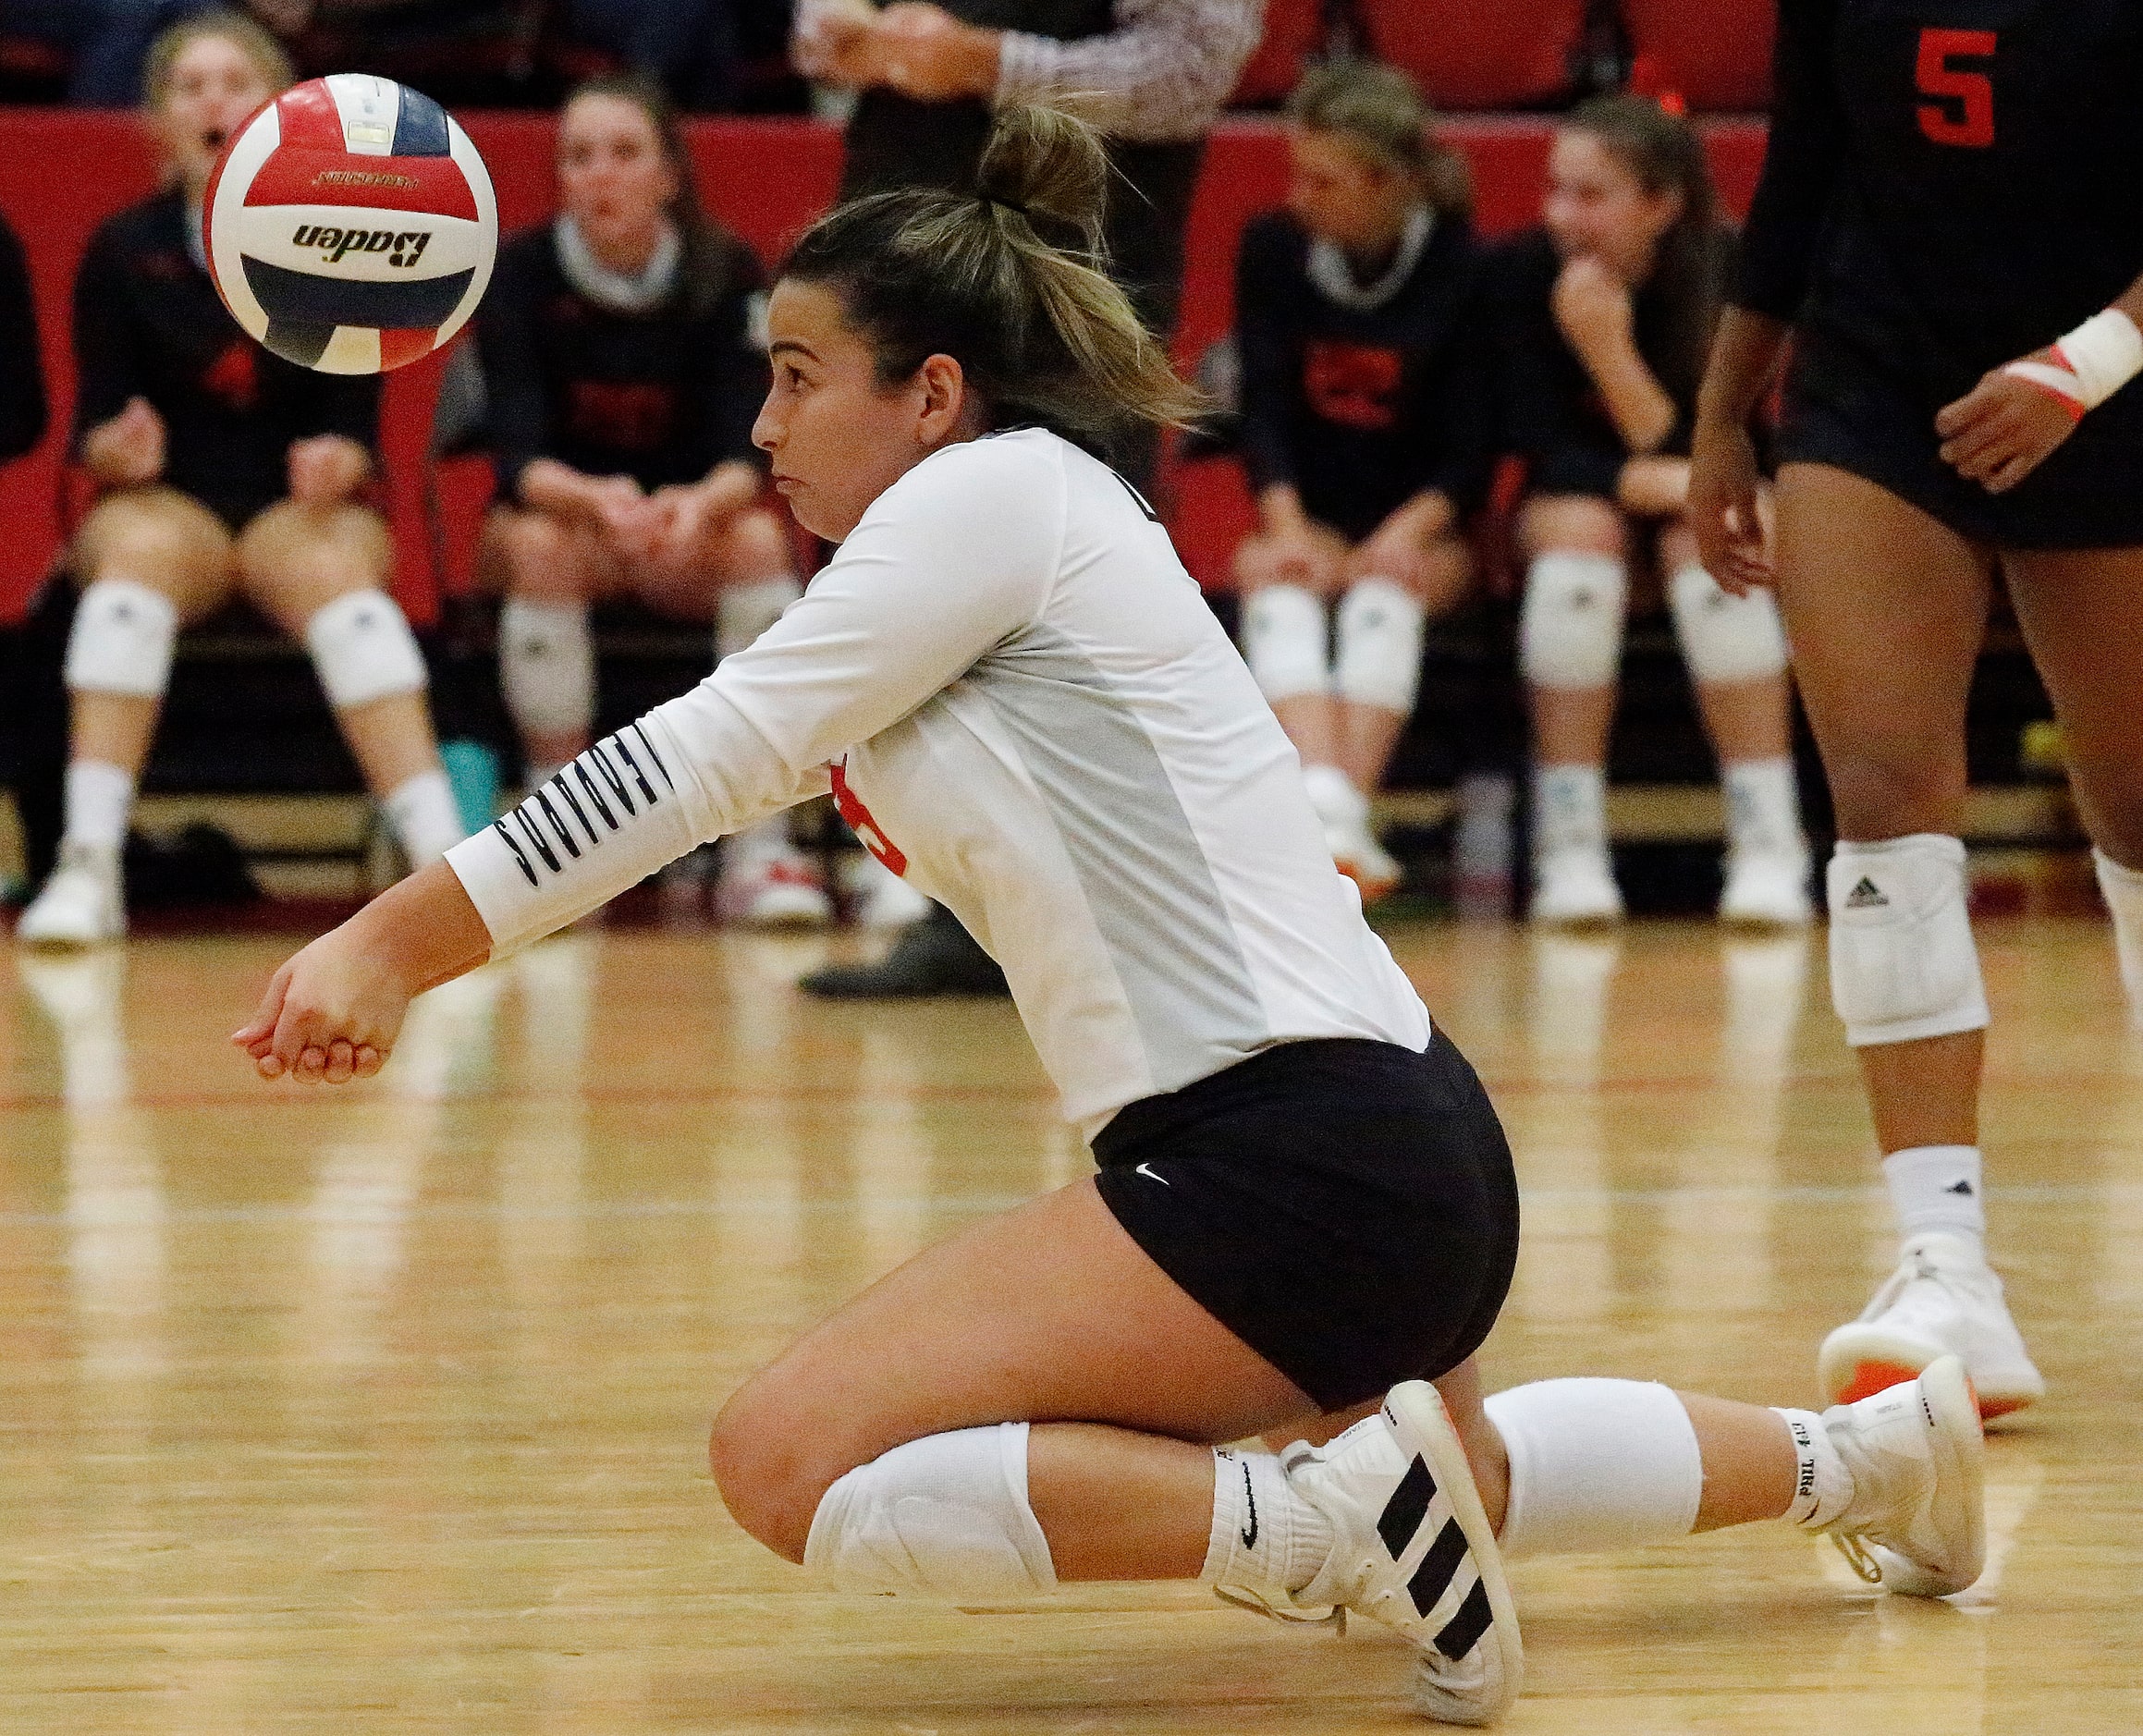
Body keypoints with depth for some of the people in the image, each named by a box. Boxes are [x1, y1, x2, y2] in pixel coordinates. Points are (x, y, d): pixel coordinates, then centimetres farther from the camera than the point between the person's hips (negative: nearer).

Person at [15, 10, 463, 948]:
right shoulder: (123, 248, 1)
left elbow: (358, 422, -2)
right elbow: (92, 429, -1)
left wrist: (338, 466, -25)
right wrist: (119, 450, -24)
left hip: (300, 512, 0)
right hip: (164, 499, 0)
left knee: (335, 568, -36)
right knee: (137, 554, -36)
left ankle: (443, 861, -46)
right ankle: (86, 870, -44)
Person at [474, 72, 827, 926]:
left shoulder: (727, 273, -12)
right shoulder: (520, 272, -14)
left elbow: (748, 450, -19)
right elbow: (518, 455, -22)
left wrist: (699, 503, -44)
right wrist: (597, 500, -45)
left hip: (687, 533, 1)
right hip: (559, 508, -1)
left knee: (758, 537, -32)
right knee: (542, 544, -35)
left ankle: (760, 848, -29)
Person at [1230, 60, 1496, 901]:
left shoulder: (1463, 265, -9)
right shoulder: (1272, 248, 0)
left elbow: (1471, 450, -9)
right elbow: (1263, 409, -4)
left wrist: (1403, 536, -27)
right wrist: (1288, 528, -21)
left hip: (1425, 527, -2)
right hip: (1309, 516, 2)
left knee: (1385, 588, -34)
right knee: (1277, 582, -31)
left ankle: (1345, 815, -48)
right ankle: (1326, 808, -52)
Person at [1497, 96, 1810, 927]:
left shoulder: (1728, 270, -22)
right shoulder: (1529, 272, -19)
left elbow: (1696, 456, -23)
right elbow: (1546, 452, -18)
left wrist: (1610, 352, -36)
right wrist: (1654, 481, -35)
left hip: (1704, 507, -1)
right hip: (1581, 491, 1)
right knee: (1577, 532, -33)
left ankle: (1770, 849, -33)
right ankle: (1570, 850, -30)